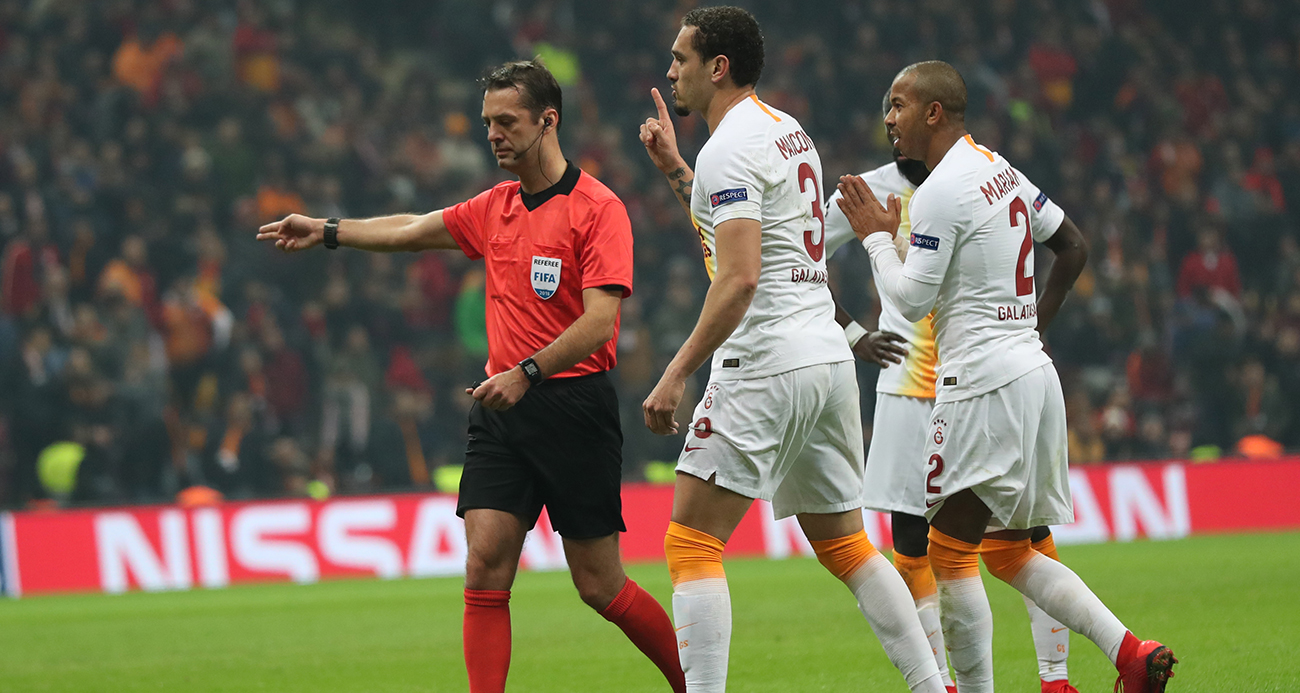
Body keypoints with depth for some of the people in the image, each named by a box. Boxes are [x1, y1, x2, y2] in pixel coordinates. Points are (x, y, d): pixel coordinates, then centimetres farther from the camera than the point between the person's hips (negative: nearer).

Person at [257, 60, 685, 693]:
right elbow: (411, 231, 29)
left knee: (599, 587, -1)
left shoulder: (598, 209, -8)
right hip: (500, 409, 6)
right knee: (485, 570, -8)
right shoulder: (495, 209, 14)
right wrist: (328, 231, 26)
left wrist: (527, 372, -25)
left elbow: (599, 319, -17)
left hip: (573, 404, -6)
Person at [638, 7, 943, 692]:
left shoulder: (730, 147, -11)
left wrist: (677, 374, -22)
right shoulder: (788, 131, 17)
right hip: (828, 355, 9)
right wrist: (674, 168, 29)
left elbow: (739, 278, -22)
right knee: (844, 546, 14)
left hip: (765, 365, -9)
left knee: (691, 543, -6)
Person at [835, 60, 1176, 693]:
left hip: (985, 383, -10)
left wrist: (877, 236, 0)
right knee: (1007, 551, 15)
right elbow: (1074, 247, 22)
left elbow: (910, 301, -14)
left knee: (949, 551, -2)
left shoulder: (942, 192, -14)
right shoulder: (1001, 172, 14)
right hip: (1033, 373, 10)